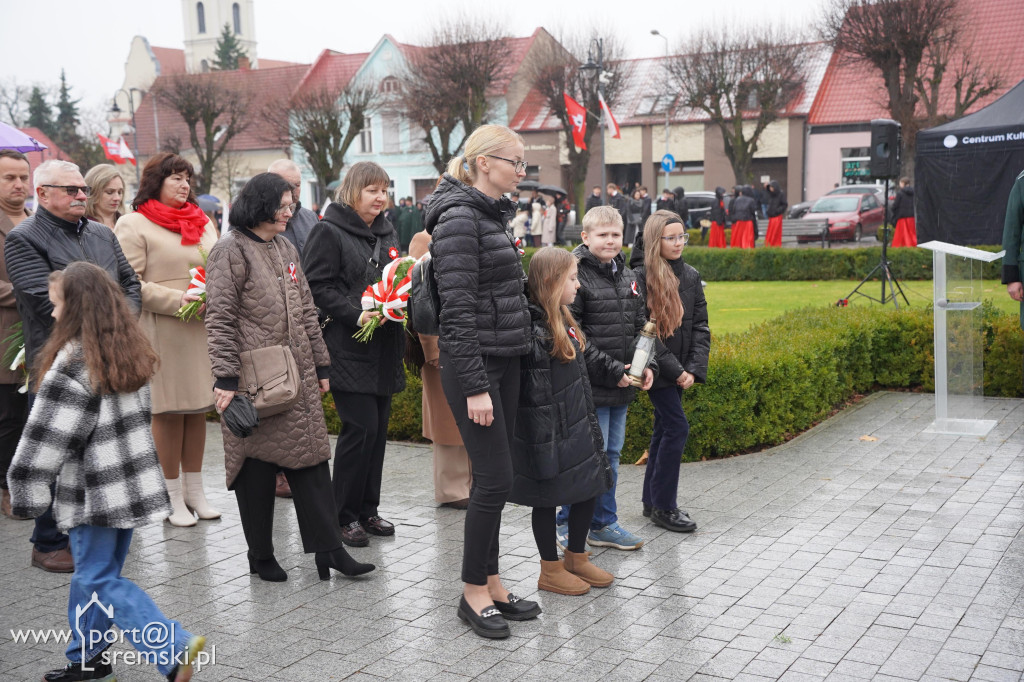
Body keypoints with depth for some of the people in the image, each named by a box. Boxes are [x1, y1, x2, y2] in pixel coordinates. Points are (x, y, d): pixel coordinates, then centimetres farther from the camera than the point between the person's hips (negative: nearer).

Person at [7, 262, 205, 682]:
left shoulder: (72, 361, -18)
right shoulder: (128, 351, 8)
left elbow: (49, 434, -17)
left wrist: (26, 492, -8)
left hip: (94, 491, -8)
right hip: (133, 485, 8)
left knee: (99, 580, -1)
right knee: (95, 574, 18)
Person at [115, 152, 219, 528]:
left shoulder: (203, 222, 16)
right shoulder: (133, 225, -3)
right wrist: (178, 300, -17)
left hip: (201, 328, 6)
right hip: (161, 331, -5)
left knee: (198, 408, 9)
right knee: (167, 410, -1)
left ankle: (195, 490, 20)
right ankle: (173, 497, 10)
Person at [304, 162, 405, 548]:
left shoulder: (387, 233, 17)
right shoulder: (329, 232, -5)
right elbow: (317, 286, -12)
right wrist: (355, 315, -21)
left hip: (384, 348, 7)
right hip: (348, 348, -7)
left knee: (378, 427, 9)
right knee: (362, 427, -10)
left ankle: (367, 510, 21)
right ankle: (343, 516, 4)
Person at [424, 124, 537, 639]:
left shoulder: (492, 214, 14)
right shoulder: (459, 218, -15)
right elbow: (459, 310, -19)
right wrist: (475, 387, -21)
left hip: (505, 363, 9)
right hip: (474, 365, -9)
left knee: (493, 477, 13)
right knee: (495, 478, -5)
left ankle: (491, 582, 23)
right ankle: (473, 592, 9)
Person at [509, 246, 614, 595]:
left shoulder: (562, 319, 10)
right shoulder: (532, 327, -21)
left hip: (575, 426, 10)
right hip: (547, 431, -10)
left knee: (589, 488, 15)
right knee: (548, 498, 5)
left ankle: (576, 558, 32)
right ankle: (550, 570, 20)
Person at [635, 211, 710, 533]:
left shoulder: (691, 276, 7)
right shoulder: (642, 278, -12)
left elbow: (700, 325, 6)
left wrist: (694, 369, -6)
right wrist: (674, 370, -15)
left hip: (679, 370, 6)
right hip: (657, 369, -6)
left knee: (664, 430, 12)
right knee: (677, 428, -9)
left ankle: (652, 501, 22)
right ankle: (663, 506, 1)